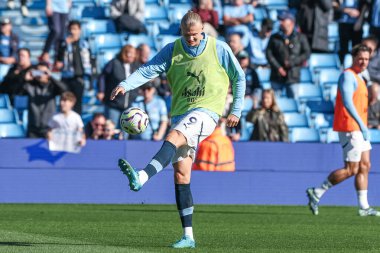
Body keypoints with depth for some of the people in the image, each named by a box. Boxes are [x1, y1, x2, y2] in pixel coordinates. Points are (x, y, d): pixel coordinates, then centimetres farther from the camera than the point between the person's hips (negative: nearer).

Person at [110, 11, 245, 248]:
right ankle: (188, 236, 2)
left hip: (206, 111, -5)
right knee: (181, 175, 0)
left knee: (172, 138, -34)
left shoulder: (219, 49, -1)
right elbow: (149, 70, -7)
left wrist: (237, 110, 4)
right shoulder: (172, 50, 5)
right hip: (180, 113, 5)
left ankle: (141, 177, -56)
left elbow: (239, 78, 9)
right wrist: (126, 85, -25)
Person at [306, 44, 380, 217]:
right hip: (350, 129, -10)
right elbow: (347, 102, -25)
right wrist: (362, 125, -31)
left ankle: (363, 207, 8)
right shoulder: (348, 76, -13)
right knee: (351, 169, -9)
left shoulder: (358, 78, 19)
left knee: (365, 166, 7)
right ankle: (317, 192, -1)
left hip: (359, 129, 10)